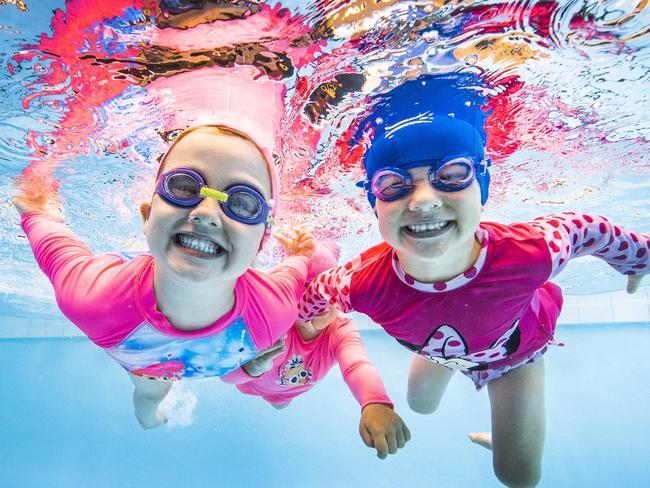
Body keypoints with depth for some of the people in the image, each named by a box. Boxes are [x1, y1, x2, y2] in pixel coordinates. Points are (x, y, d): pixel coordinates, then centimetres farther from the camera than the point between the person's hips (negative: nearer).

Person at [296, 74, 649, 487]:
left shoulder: (531, 255, -46)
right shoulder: (362, 285, -44)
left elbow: (588, 228, -22)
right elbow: (316, 292, -20)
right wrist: (303, 323, 3)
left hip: (516, 346, -1)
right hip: (438, 349, 1)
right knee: (420, 405, 31)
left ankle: (503, 437, 45)